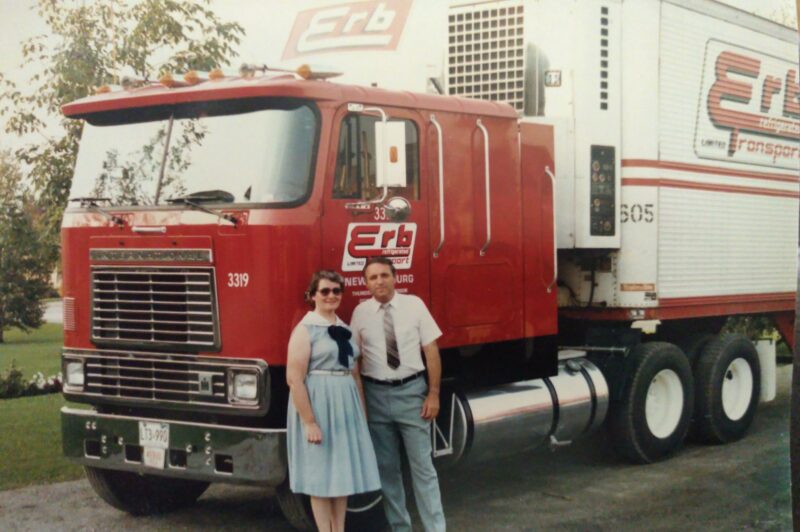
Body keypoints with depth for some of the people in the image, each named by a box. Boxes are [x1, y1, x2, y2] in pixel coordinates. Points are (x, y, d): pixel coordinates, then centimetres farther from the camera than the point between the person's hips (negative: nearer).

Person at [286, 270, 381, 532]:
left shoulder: (344, 329, 12)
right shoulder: (305, 329, -9)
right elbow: (294, 379, -16)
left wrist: (362, 413, 14)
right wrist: (309, 421, -20)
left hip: (346, 406, 7)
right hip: (319, 406, -7)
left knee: (343, 473, 11)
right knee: (321, 477, 1)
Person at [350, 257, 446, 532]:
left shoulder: (414, 305, -3)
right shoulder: (360, 313, -1)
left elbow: (431, 350, -2)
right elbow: (354, 358, 2)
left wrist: (433, 394, -6)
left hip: (411, 391, -1)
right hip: (376, 394, 2)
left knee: (422, 465, 1)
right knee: (387, 468, 10)